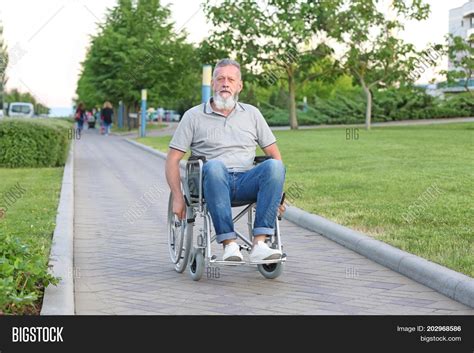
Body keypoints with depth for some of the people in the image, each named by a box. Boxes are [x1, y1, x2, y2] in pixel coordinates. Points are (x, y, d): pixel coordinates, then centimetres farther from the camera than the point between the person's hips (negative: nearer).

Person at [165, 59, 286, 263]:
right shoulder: (194, 116, 11)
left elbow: (274, 154, 17)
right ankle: (229, 244, -39)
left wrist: (276, 192, 4)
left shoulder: (252, 114, 19)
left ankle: (259, 244, -35)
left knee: (274, 165, -29)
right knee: (214, 165, -38)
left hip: (245, 181, 2)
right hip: (213, 182, -2)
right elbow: (172, 159, 8)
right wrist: (177, 198, -3)